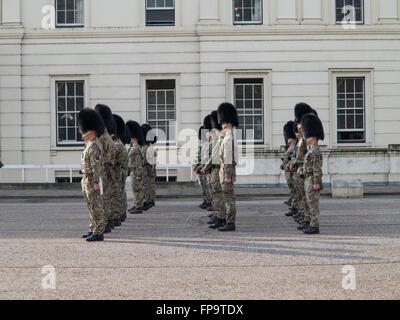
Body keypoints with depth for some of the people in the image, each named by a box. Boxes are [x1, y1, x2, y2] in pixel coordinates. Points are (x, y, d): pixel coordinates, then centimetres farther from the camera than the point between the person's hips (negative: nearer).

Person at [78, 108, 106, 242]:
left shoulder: (94, 146, -17)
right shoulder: (90, 144, 16)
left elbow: (96, 165, -22)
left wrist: (96, 182, -24)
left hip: (92, 181, -11)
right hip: (87, 180, 11)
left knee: (96, 207, -6)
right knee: (92, 206, 16)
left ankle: (98, 233, -3)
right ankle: (93, 230, 24)